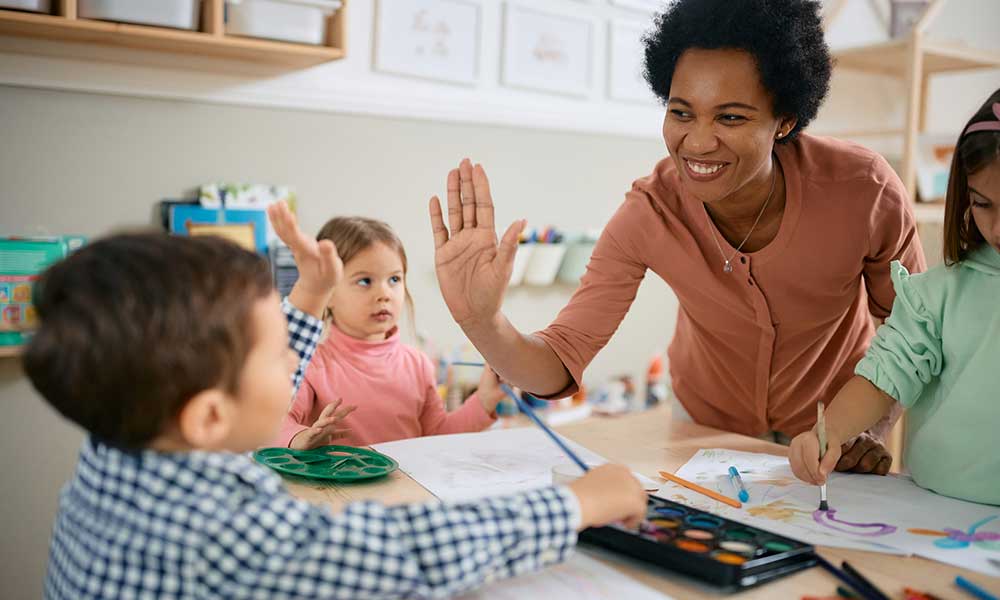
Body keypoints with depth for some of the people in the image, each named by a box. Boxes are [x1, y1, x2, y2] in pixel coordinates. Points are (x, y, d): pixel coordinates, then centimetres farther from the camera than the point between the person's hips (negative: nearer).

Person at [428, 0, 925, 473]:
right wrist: (482, 323, -47)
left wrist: (874, 428, -26)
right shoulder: (649, 213, -28)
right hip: (706, 424, 1)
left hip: (835, 422, 0)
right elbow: (563, 360, -28)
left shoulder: (865, 191, -29)